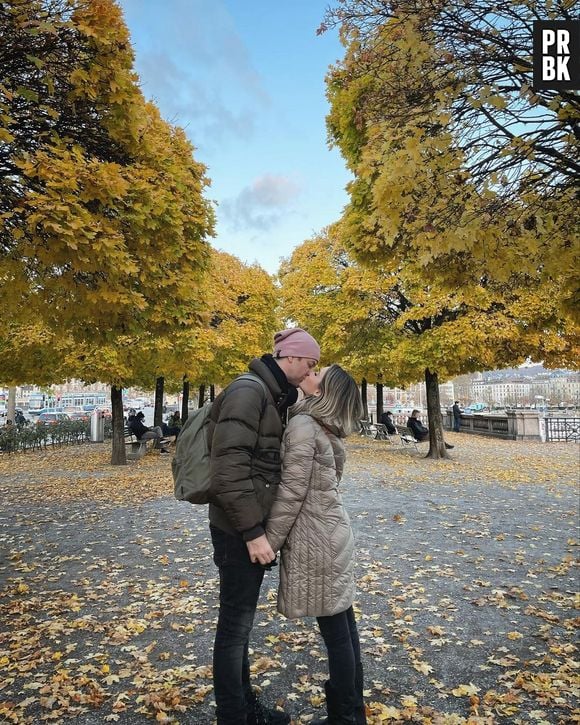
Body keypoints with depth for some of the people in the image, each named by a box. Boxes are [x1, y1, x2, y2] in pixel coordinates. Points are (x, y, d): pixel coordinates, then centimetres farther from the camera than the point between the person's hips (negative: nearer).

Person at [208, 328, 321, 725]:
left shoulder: (275, 397, 11)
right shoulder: (248, 391, -18)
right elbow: (228, 468, -24)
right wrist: (252, 532, -21)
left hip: (254, 526, 9)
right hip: (238, 530, -9)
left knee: (242, 621, 21)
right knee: (235, 624, 6)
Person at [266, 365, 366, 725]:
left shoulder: (303, 425, -18)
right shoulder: (328, 430, 9)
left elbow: (291, 492, -19)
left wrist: (269, 541, -11)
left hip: (317, 540, -9)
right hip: (334, 534, 9)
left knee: (336, 634, 6)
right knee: (344, 627, 18)